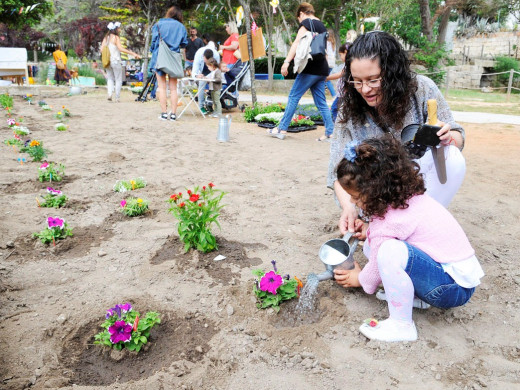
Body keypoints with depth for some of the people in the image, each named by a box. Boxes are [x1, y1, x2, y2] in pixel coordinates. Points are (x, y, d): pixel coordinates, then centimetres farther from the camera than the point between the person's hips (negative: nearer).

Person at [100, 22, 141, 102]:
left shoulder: (106, 37, 10)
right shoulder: (116, 37, -8)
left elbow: (102, 49, 6)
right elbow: (120, 48, -21)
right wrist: (133, 53, -25)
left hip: (107, 61, 6)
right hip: (115, 61, -6)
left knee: (110, 78, 15)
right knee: (118, 79, 4)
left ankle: (110, 94, -4)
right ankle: (117, 97, 2)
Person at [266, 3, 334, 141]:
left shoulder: (306, 22, -3)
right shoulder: (322, 26, 21)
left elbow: (297, 42, -17)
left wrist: (287, 61, -24)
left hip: (310, 69, -8)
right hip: (322, 70, 8)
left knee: (293, 97, -2)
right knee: (321, 102, 8)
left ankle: (282, 129, 0)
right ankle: (331, 133, 5)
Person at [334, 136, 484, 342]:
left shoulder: (387, 222, -23)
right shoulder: (408, 195, 1)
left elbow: (375, 270, -8)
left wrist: (359, 279, 14)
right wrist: (370, 230, 8)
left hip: (456, 288, -9)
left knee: (389, 250, -34)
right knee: (371, 245, 6)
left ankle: (401, 325, -18)